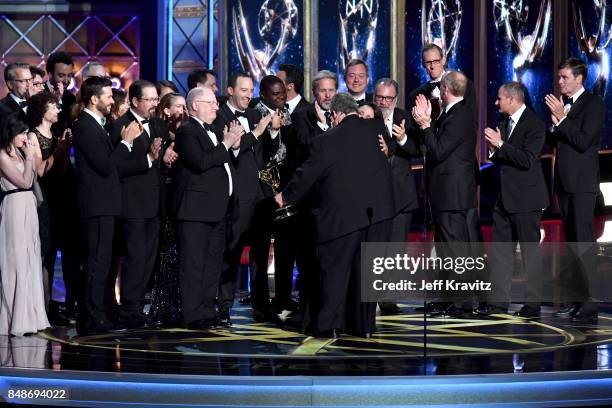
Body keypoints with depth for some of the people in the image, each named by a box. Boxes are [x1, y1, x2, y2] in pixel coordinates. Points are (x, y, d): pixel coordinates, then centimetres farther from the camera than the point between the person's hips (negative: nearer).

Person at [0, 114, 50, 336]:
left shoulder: (19, 153, 16)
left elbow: (33, 179, 11)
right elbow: (24, 181, -12)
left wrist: (31, 156, 6)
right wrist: (30, 157, -6)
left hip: (28, 207, 8)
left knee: (32, 260, 10)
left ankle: (30, 315, 16)